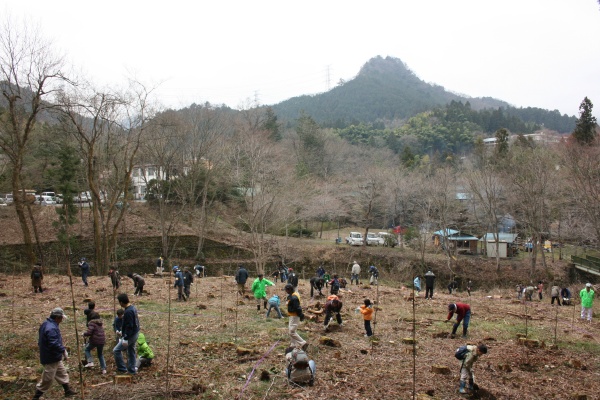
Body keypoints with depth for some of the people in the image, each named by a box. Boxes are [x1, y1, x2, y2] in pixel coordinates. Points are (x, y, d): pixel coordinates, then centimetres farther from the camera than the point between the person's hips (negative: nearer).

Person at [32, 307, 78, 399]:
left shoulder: (46, 324, 6)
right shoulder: (51, 328, -28)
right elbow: (54, 344, -34)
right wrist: (63, 350, -24)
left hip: (55, 357, 11)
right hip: (51, 358, -11)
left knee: (62, 373, 20)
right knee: (47, 379, 2)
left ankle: (68, 391, 32)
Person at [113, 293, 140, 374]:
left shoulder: (128, 312, -26)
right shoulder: (133, 307, 5)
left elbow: (129, 326, -26)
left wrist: (125, 339, -22)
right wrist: (122, 331, 24)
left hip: (130, 335, -10)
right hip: (135, 334, 10)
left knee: (116, 350, 0)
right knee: (131, 351, 19)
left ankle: (122, 369, 7)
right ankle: (132, 370, 28)